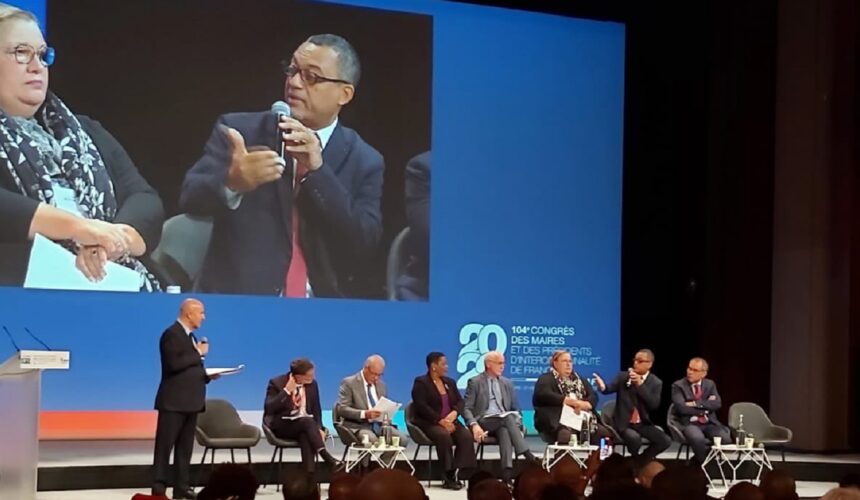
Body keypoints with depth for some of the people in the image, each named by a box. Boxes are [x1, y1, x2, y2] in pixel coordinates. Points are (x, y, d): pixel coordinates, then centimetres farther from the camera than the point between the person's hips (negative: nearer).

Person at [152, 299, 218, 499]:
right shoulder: (172, 334, -11)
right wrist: (198, 353, -15)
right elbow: (174, 364, -23)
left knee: (185, 447, 9)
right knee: (165, 446, -6)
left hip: (190, 400, 9)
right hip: (173, 400, -9)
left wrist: (207, 375, 6)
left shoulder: (189, 336, 18)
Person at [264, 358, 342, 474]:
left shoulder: (312, 384, 4)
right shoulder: (277, 383, -9)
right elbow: (269, 409, -19)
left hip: (306, 423, 3)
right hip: (282, 425, -3)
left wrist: (319, 428, -7)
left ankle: (309, 476, -44)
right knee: (307, 421, -34)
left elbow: (316, 409, 11)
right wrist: (286, 391, -24)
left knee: (306, 436, -35)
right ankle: (328, 458, -39)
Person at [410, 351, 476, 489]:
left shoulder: (450, 382, 19)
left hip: (449, 421, 6)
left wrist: (454, 413, -12)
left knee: (466, 436, -24)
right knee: (444, 436, -37)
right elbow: (422, 407, -14)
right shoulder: (420, 383, -2)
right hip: (429, 423, -6)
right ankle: (449, 475, -29)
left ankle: (457, 474, -26)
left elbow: (460, 402, 12)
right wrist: (441, 421, -22)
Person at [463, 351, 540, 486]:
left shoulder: (507, 383, 19)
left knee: (505, 431, -35)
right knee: (508, 417, -33)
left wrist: (517, 423, -3)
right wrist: (474, 425, -23)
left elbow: (515, 409, 19)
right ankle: (527, 454, -40)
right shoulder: (475, 382, 4)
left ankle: (507, 474, -49)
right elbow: (466, 408, -3)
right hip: (484, 423, -3)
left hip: (503, 422, 3)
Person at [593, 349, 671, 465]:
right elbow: (609, 389, -14)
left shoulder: (656, 383, 2)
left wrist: (640, 385, -20)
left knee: (665, 441, -16)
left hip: (643, 423, 3)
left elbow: (654, 405, -12)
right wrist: (602, 386, -40)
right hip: (624, 422, -3)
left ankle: (642, 459, 8)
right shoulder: (623, 376, 1)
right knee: (635, 439, -33)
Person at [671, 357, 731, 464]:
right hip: (689, 424, -4)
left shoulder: (710, 384, 12)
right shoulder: (678, 386, 1)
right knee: (698, 439, -38)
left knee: (725, 439, -25)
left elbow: (717, 404, -4)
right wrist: (705, 407, -7)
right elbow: (681, 408, -14)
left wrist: (696, 404, -14)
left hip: (710, 423, 4)